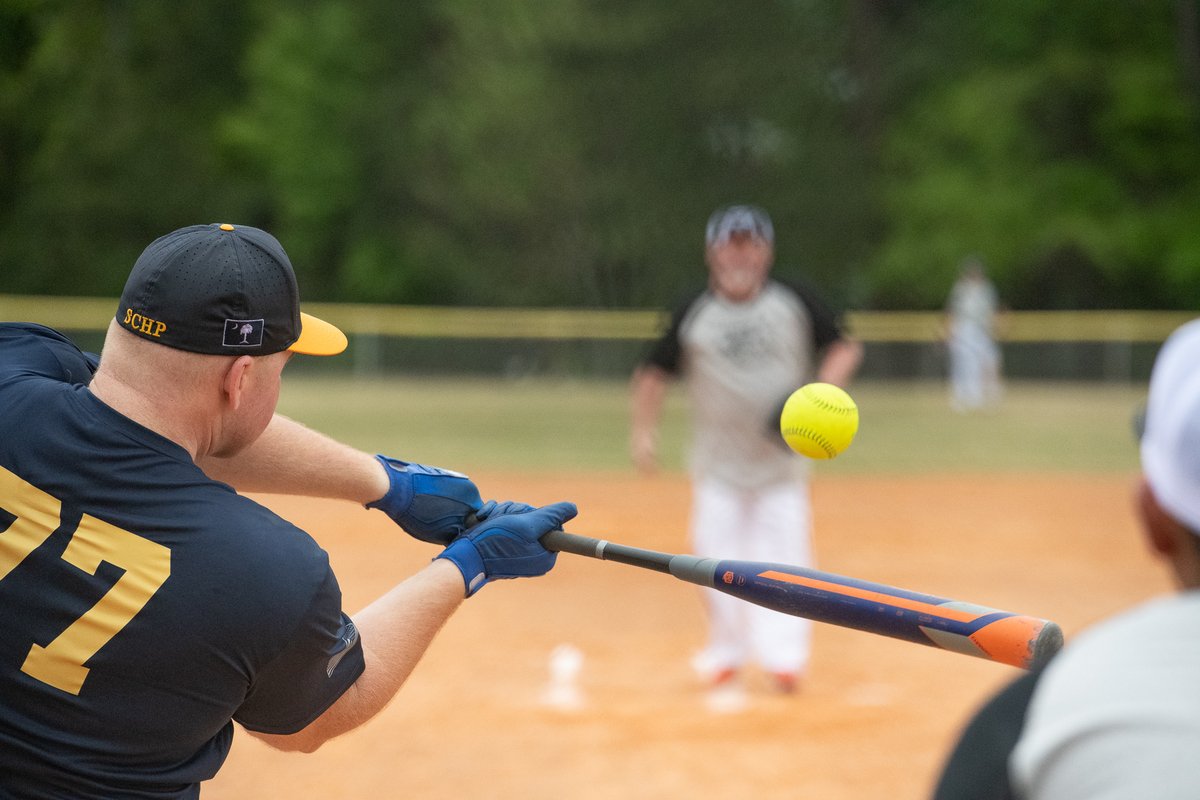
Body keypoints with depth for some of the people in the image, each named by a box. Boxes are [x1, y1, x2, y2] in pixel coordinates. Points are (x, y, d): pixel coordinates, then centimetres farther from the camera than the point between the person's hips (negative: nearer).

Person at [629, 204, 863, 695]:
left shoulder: (795, 304, -2)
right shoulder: (694, 314, -2)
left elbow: (845, 347, 5)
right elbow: (654, 374, 3)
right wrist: (643, 431, -7)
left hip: (781, 463, 0)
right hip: (717, 467, 0)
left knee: (784, 553, -7)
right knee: (715, 556, -2)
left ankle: (783, 656, -2)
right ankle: (725, 653, 13)